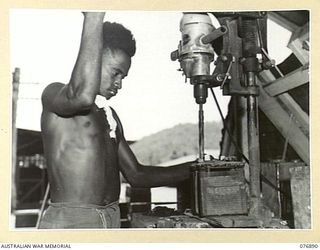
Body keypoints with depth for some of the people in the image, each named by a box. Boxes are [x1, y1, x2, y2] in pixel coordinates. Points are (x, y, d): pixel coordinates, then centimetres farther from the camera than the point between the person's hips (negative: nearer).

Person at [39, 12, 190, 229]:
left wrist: (192, 170, 9)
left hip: (112, 219, 7)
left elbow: (136, 174, 18)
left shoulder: (109, 115, 18)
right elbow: (83, 96, -29)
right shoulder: (54, 93, -4)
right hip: (69, 221, -7)